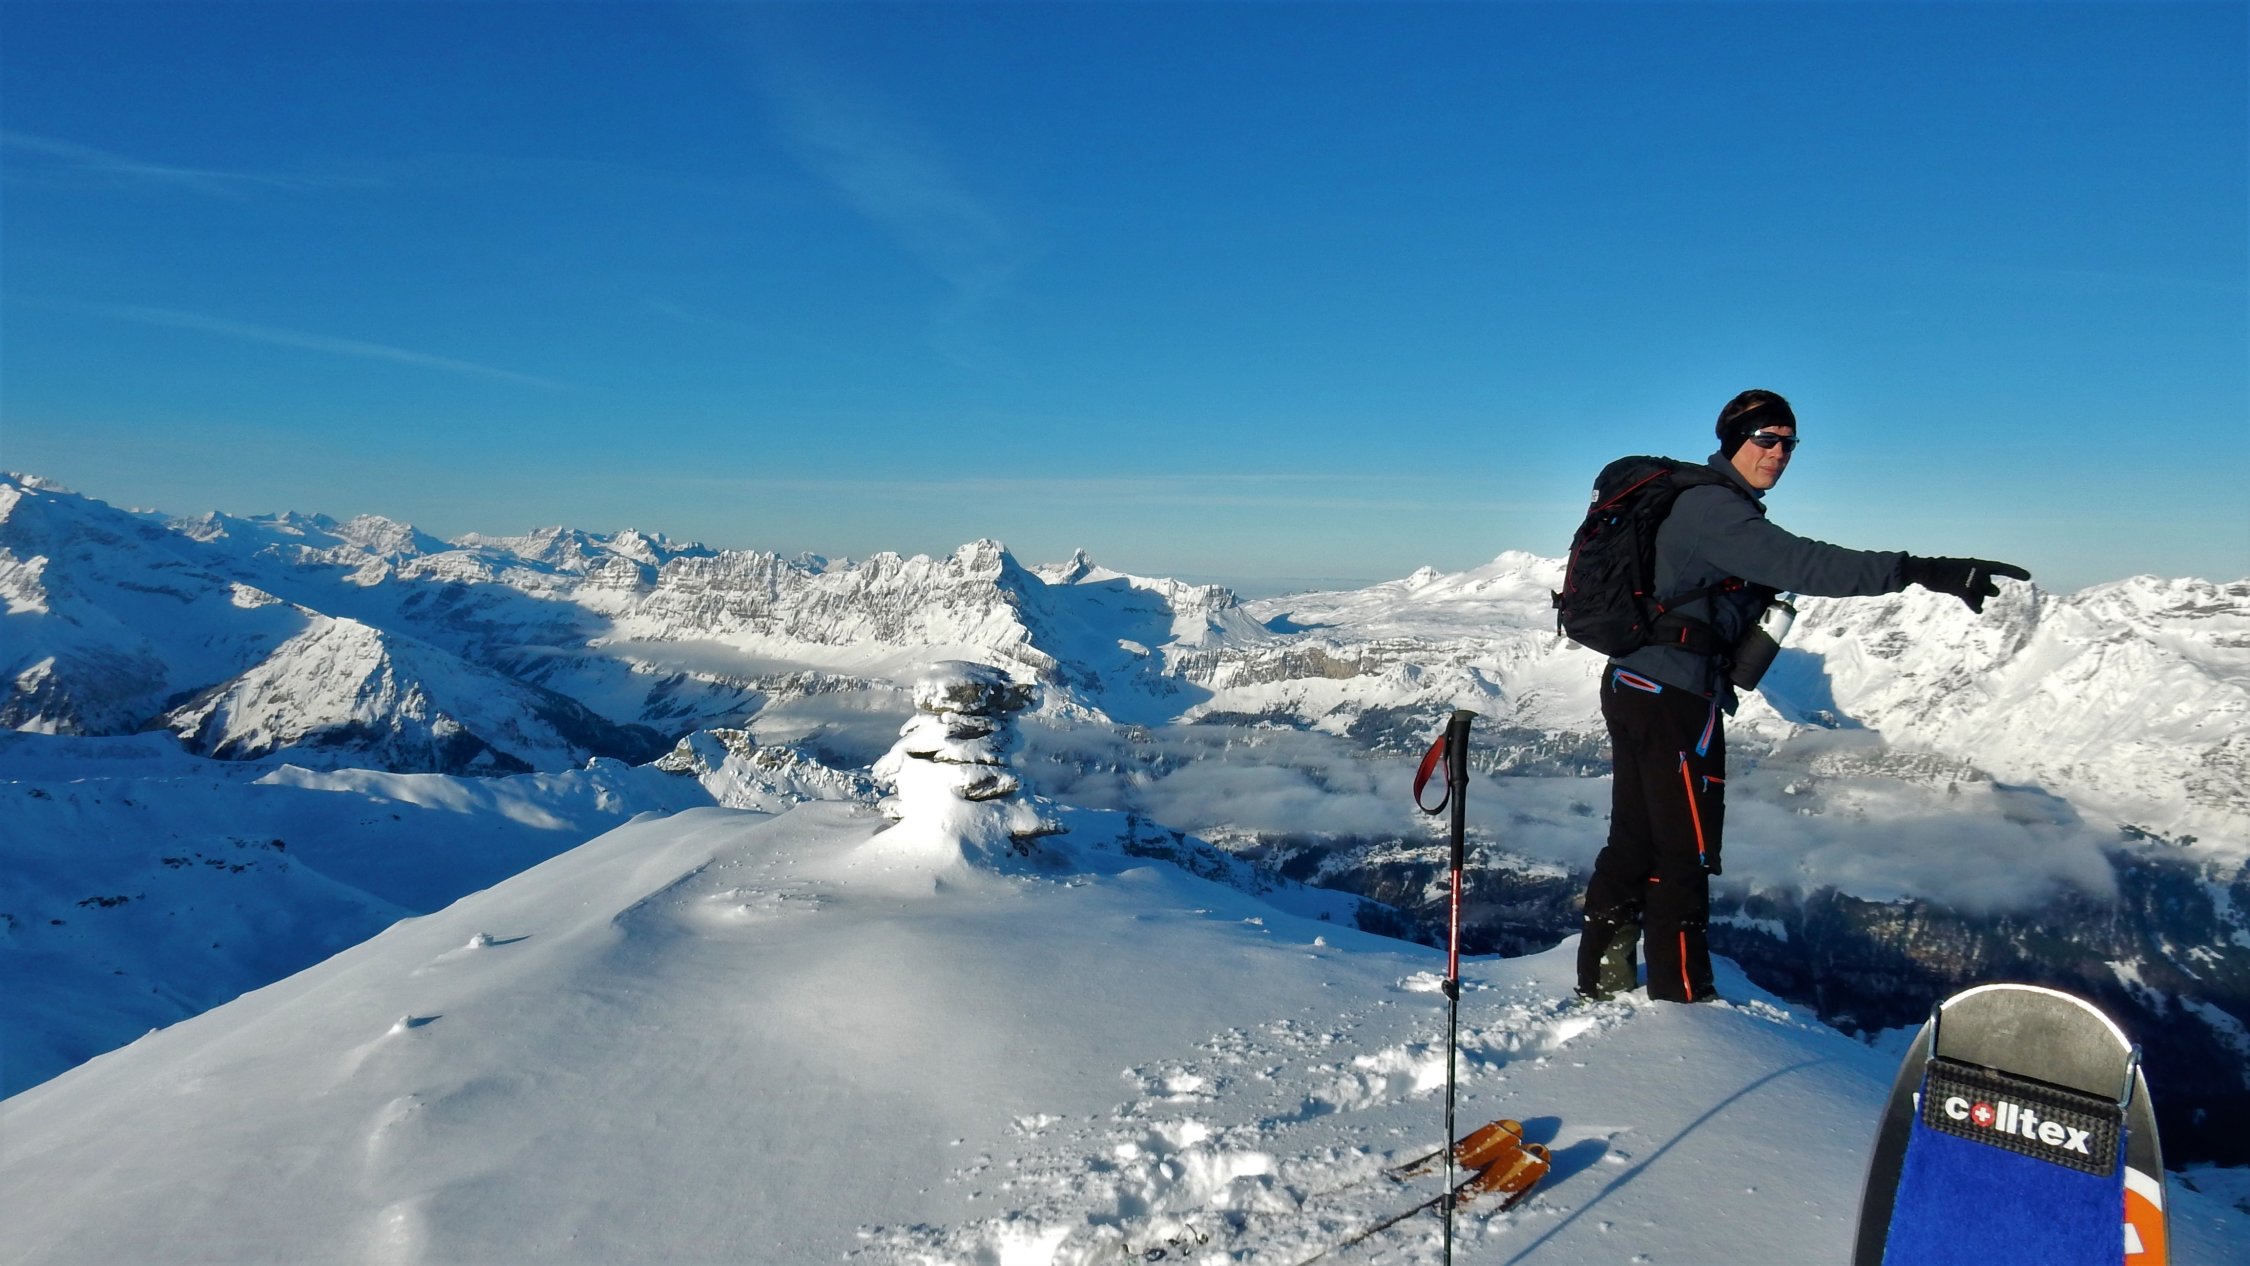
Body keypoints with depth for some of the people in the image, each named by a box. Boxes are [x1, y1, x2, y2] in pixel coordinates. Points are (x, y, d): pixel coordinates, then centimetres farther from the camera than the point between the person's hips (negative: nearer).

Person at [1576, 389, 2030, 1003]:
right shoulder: (1713, 508, -16)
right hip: (1674, 698, -10)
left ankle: (1603, 975, 25)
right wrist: (1925, 572, -35)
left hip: (1635, 687, 10)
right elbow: (1801, 563, -30)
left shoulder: (1707, 504, 17)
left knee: (1635, 839, 15)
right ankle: (1682, 999, 10)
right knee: (1686, 851, 0)